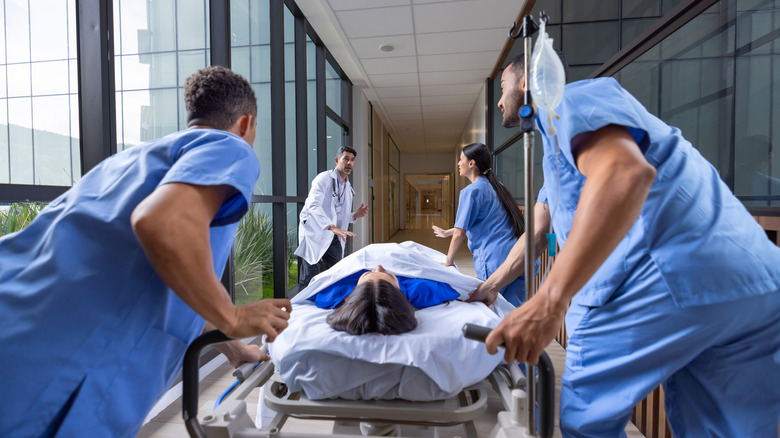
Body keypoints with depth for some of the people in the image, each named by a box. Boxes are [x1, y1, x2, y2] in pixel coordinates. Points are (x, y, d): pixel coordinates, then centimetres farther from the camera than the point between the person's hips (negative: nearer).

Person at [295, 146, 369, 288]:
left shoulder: (348, 188, 16)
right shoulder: (324, 178, -10)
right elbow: (313, 205, -25)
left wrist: (355, 215, 1)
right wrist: (332, 227, -38)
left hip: (333, 238, 7)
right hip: (315, 235, -7)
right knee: (310, 281, -5)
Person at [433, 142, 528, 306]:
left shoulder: (471, 191, -8)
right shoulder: (495, 186, 20)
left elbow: (460, 233, -8)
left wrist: (448, 262, 8)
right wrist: (446, 232, 41)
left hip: (495, 262, -8)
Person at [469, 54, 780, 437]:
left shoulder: (565, 98, -2)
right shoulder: (561, 151, 29)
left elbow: (626, 172, -22)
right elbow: (536, 231, 31)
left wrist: (549, 302, -30)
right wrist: (490, 287, 35)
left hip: (674, 274, -10)